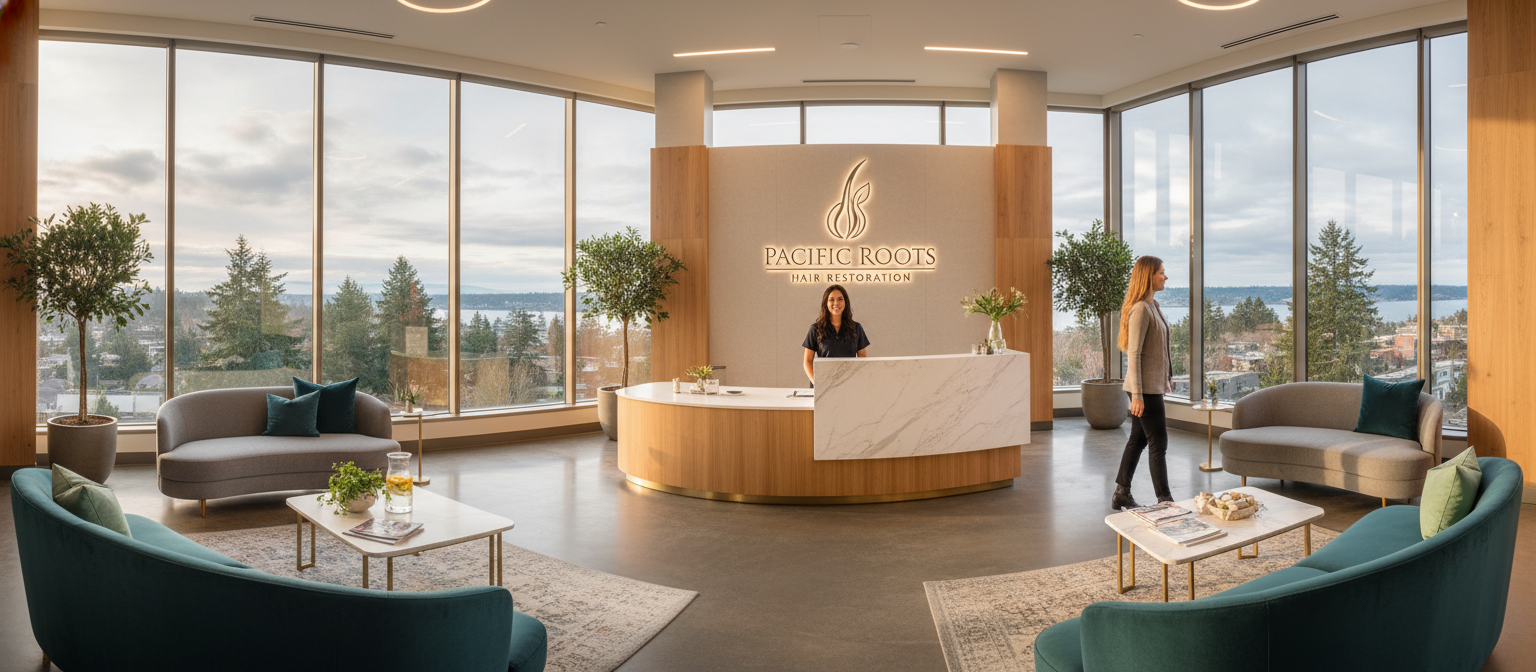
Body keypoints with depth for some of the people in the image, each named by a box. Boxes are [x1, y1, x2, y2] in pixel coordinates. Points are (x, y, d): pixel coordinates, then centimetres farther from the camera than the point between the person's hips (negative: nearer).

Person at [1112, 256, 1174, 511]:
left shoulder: (1153, 305, 13)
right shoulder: (1140, 309, -18)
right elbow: (1133, 354, -21)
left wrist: (1167, 377, 25)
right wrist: (1137, 395, -23)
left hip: (1153, 384, 10)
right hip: (1145, 387, -10)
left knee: (1138, 440, 14)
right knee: (1159, 445, -4)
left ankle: (1121, 495, 23)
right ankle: (1164, 500, 4)